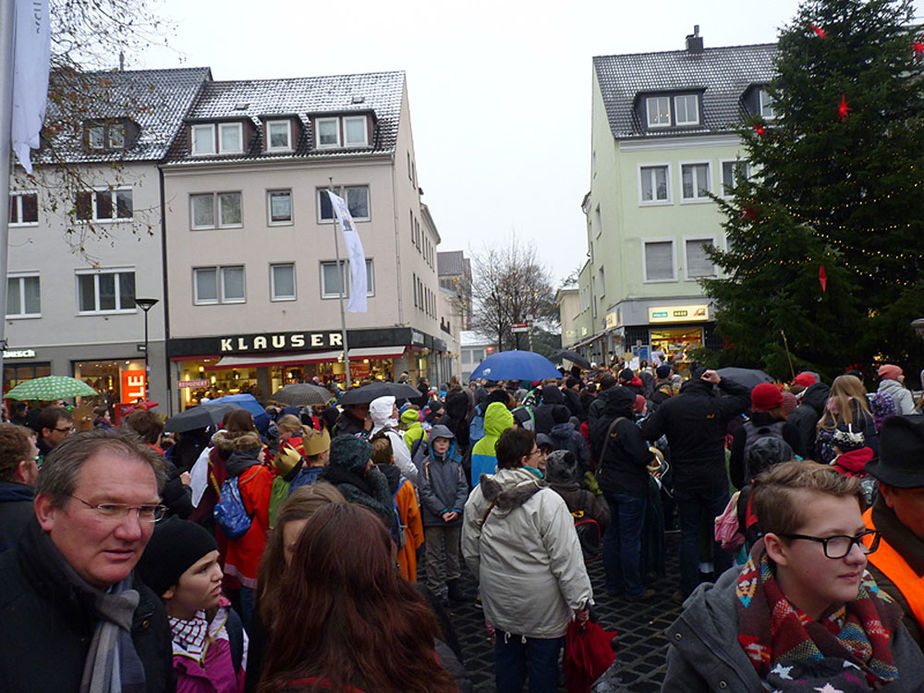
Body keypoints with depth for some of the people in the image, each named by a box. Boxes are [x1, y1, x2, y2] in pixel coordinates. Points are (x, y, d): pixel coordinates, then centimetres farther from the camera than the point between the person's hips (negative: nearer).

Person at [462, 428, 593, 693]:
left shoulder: (477, 497, -5)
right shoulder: (547, 501, -23)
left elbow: (470, 553, 5)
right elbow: (566, 559, -20)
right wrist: (580, 602, -10)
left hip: (498, 600, 5)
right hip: (542, 605, -5)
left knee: (506, 659, 22)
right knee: (543, 664, 13)